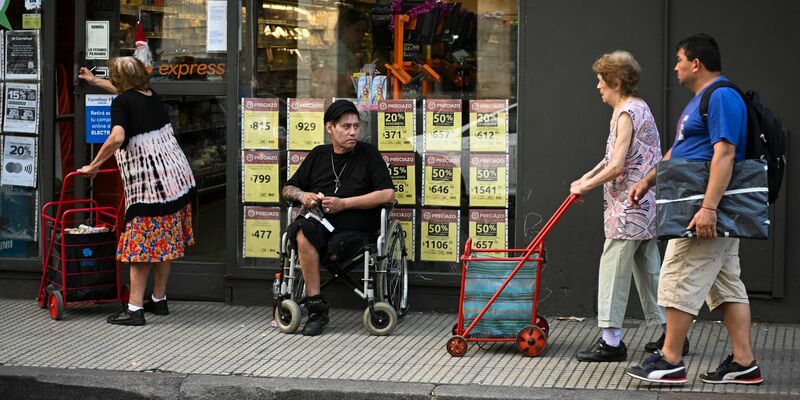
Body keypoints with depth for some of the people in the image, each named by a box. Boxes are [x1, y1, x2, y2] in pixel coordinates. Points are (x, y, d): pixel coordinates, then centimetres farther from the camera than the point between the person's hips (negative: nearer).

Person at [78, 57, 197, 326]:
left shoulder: (121, 102, -9)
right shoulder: (151, 95, 13)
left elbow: (117, 137, -25)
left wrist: (94, 165, -13)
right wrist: (94, 81, 50)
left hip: (147, 182, -7)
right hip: (176, 176, 7)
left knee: (141, 243, -3)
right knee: (165, 242, 15)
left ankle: (134, 309, -3)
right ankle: (159, 300, 25)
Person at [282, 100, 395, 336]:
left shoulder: (368, 154, 7)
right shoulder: (318, 155, 17)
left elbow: (388, 195, -6)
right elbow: (288, 188, 26)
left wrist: (344, 204, -10)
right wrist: (302, 196, 1)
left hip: (356, 231, -2)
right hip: (320, 226, 2)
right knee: (302, 230, -33)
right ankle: (317, 308, -30)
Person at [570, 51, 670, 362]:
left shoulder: (627, 113, -15)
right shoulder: (639, 108, 17)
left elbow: (616, 166, -21)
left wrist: (585, 186, -9)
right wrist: (588, 177, 18)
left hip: (629, 206, -10)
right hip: (646, 206, 10)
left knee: (613, 269, -7)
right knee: (648, 269, 15)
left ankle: (611, 341, -7)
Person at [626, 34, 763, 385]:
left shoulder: (722, 97, -14)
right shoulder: (701, 100, 19)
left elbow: (724, 154, -24)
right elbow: (677, 150, 28)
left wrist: (708, 207, -29)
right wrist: (647, 181, 27)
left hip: (707, 212, -10)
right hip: (718, 215, 10)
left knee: (679, 281, -6)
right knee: (727, 284, 9)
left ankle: (670, 360, 0)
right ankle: (744, 363, 10)